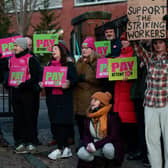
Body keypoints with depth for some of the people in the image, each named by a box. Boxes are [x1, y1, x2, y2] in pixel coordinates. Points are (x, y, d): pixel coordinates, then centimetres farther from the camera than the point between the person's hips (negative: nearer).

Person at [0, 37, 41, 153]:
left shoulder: (30, 59, -6)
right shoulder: (11, 59, 12)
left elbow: (35, 77, -12)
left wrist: (23, 85, -19)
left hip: (28, 92, -6)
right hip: (15, 92, 6)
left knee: (29, 118, -1)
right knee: (18, 118, 8)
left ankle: (31, 143, 7)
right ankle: (20, 142, 16)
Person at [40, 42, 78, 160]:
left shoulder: (69, 64, 0)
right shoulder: (49, 65, 18)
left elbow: (75, 79, -7)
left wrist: (68, 84, -26)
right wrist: (42, 83, 0)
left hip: (64, 97, -6)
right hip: (52, 97, 6)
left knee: (62, 122, -8)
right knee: (54, 124, 4)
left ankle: (60, 149, -1)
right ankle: (66, 148, 12)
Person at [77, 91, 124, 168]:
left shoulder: (111, 116, -14)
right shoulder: (89, 117, 4)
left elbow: (113, 136, -19)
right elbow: (86, 135, 5)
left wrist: (96, 145, -26)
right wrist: (88, 145, -19)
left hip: (110, 145, -4)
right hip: (93, 145, 4)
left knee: (107, 148, -37)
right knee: (81, 153, -23)